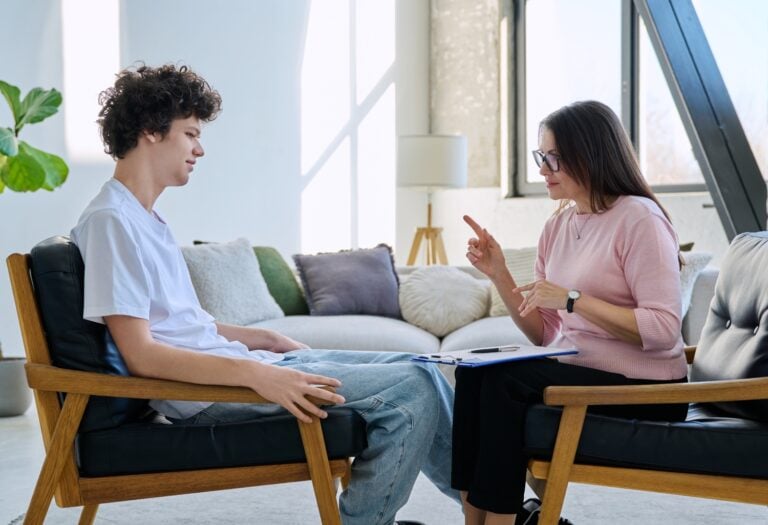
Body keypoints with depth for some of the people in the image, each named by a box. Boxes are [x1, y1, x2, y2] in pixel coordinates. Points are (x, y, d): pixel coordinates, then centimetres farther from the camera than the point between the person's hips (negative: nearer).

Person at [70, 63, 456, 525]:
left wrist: (269, 340, 14)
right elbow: (141, 353, -21)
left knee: (410, 367, 11)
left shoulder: (147, 218, 16)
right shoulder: (110, 220, -13)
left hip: (230, 365, 10)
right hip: (209, 391, -10)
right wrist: (256, 374, -30)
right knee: (412, 387, -15)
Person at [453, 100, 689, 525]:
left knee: (503, 380, -24)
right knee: (473, 373, -17)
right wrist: (499, 274, -3)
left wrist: (572, 299, -23)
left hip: (642, 388, -7)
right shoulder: (558, 225, 10)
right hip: (579, 369, 7)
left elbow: (663, 329, -19)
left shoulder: (638, 218, -11)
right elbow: (544, 335, 10)